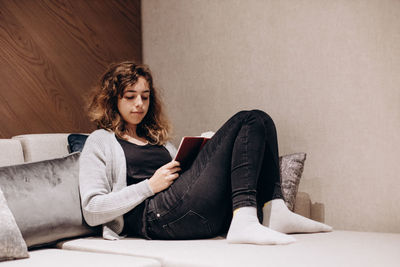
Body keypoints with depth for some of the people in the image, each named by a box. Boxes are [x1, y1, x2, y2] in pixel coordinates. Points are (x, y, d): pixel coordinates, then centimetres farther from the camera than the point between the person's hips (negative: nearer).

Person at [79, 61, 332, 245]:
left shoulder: (158, 140, 33)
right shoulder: (101, 141, 13)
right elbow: (91, 211, 0)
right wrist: (150, 186, -6)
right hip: (159, 217, -7)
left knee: (259, 121, -3)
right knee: (246, 122, -13)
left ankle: (273, 213, -20)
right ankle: (244, 220, -32)